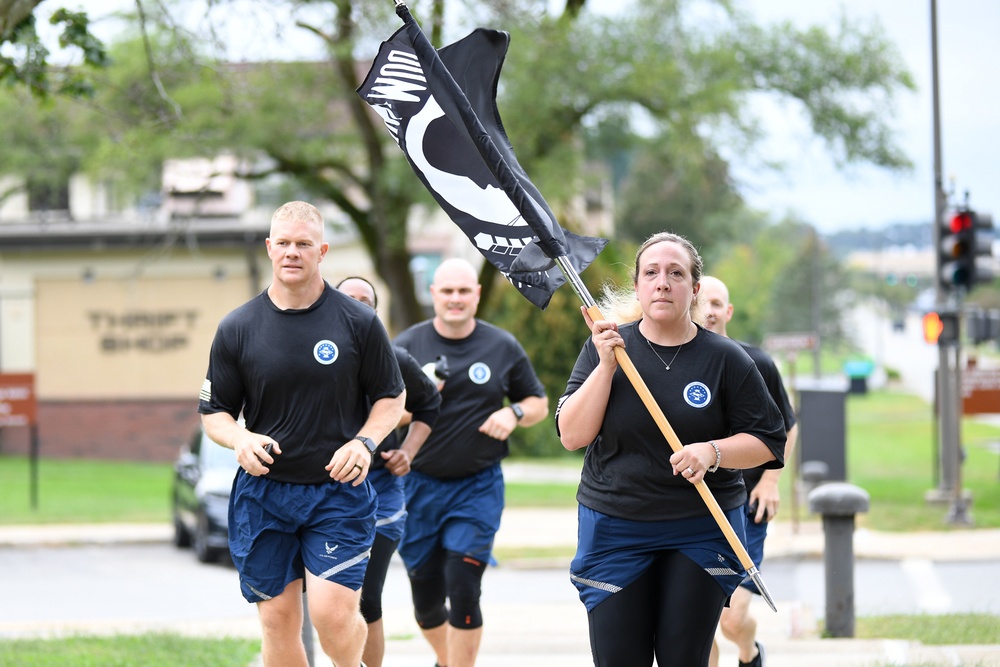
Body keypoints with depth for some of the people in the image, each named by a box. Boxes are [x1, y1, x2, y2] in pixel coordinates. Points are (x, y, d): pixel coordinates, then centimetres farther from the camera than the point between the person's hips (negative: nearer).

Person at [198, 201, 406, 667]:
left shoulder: (358, 322, 0)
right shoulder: (237, 328, 2)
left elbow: (392, 396, 9)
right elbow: (213, 412, 8)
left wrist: (366, 441, -9)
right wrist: (240, 439, -13)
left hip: (339, 491, -2)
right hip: (263, 493, 2)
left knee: (332, 613, -13)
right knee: (278, 621, 3)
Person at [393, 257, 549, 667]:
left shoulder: (503, 348, 2)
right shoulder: (407, 346, -1)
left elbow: (539, 403, 12)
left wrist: (515, 413, -10)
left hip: (478, 486, -1)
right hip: (419, 486, 1)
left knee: (463, 591, -13)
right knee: (426, 598, 9)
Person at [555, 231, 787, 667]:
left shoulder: (726, 359, 0)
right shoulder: (604, 348, 2)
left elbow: (767, 442, 1)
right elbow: (572, 435, -5)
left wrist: (712, 451, -17)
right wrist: (606, 365, -14)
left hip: (702, 531, 0)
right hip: (614, 528, 1)